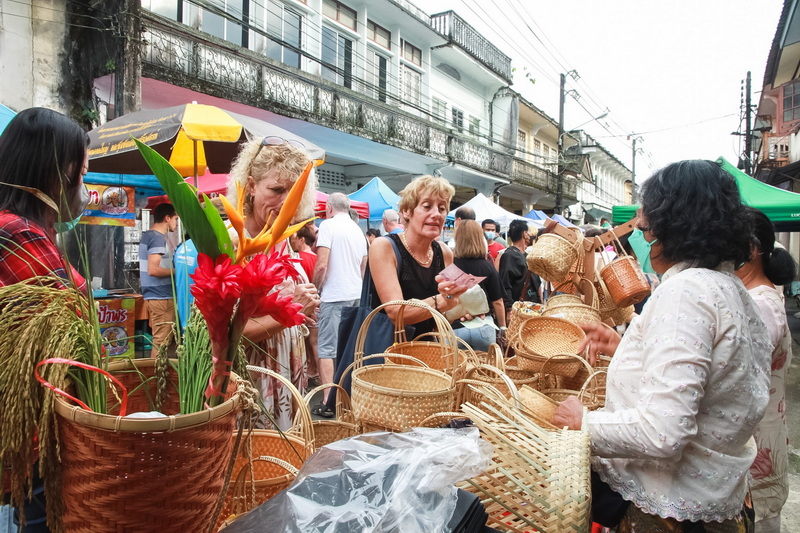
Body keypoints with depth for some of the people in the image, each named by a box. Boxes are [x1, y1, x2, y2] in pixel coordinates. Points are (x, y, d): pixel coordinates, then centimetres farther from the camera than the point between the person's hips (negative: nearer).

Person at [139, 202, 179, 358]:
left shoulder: (147, 235, 16)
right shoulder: (158, 238, -15)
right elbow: (153, 270, -24)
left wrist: (172, 269, 16)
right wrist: (176, 271, -12)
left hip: (153, 295, 10)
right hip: (161, 297, -10)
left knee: (159, 340, 16)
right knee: (162, 343, -4)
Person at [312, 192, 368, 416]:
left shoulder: (328, 225, -8)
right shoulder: (358, 230, 13)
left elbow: (322, 265, -15)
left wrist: (315, 289, -2)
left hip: (334, 295, -7)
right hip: (356, 294, 7)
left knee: (327, 349, -4)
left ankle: (327, 401, -7)